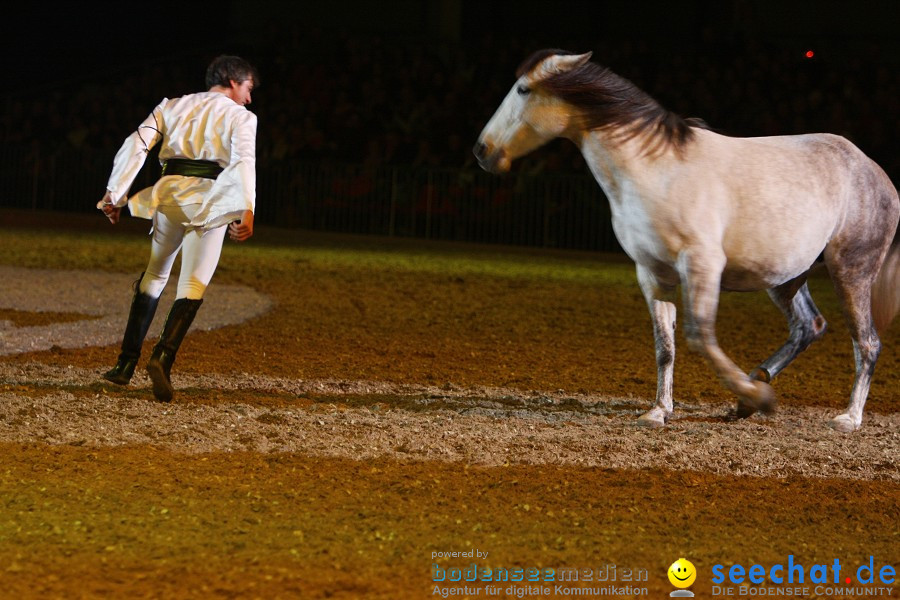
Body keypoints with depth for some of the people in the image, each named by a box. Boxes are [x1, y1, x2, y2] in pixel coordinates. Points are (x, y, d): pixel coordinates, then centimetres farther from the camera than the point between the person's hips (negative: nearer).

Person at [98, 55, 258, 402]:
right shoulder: (239, 116, 6)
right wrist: (247, 211, -24)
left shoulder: (172, 107, 18)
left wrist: (114, 194, 3)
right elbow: (244, 161, -12)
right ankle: (164, 356, -28)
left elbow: (136, 145, 6)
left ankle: (126, 364, 15)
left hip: (169, 196, 4)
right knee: (193, 286, -4)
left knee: (154, 275, 19)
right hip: (211, 200, -4)